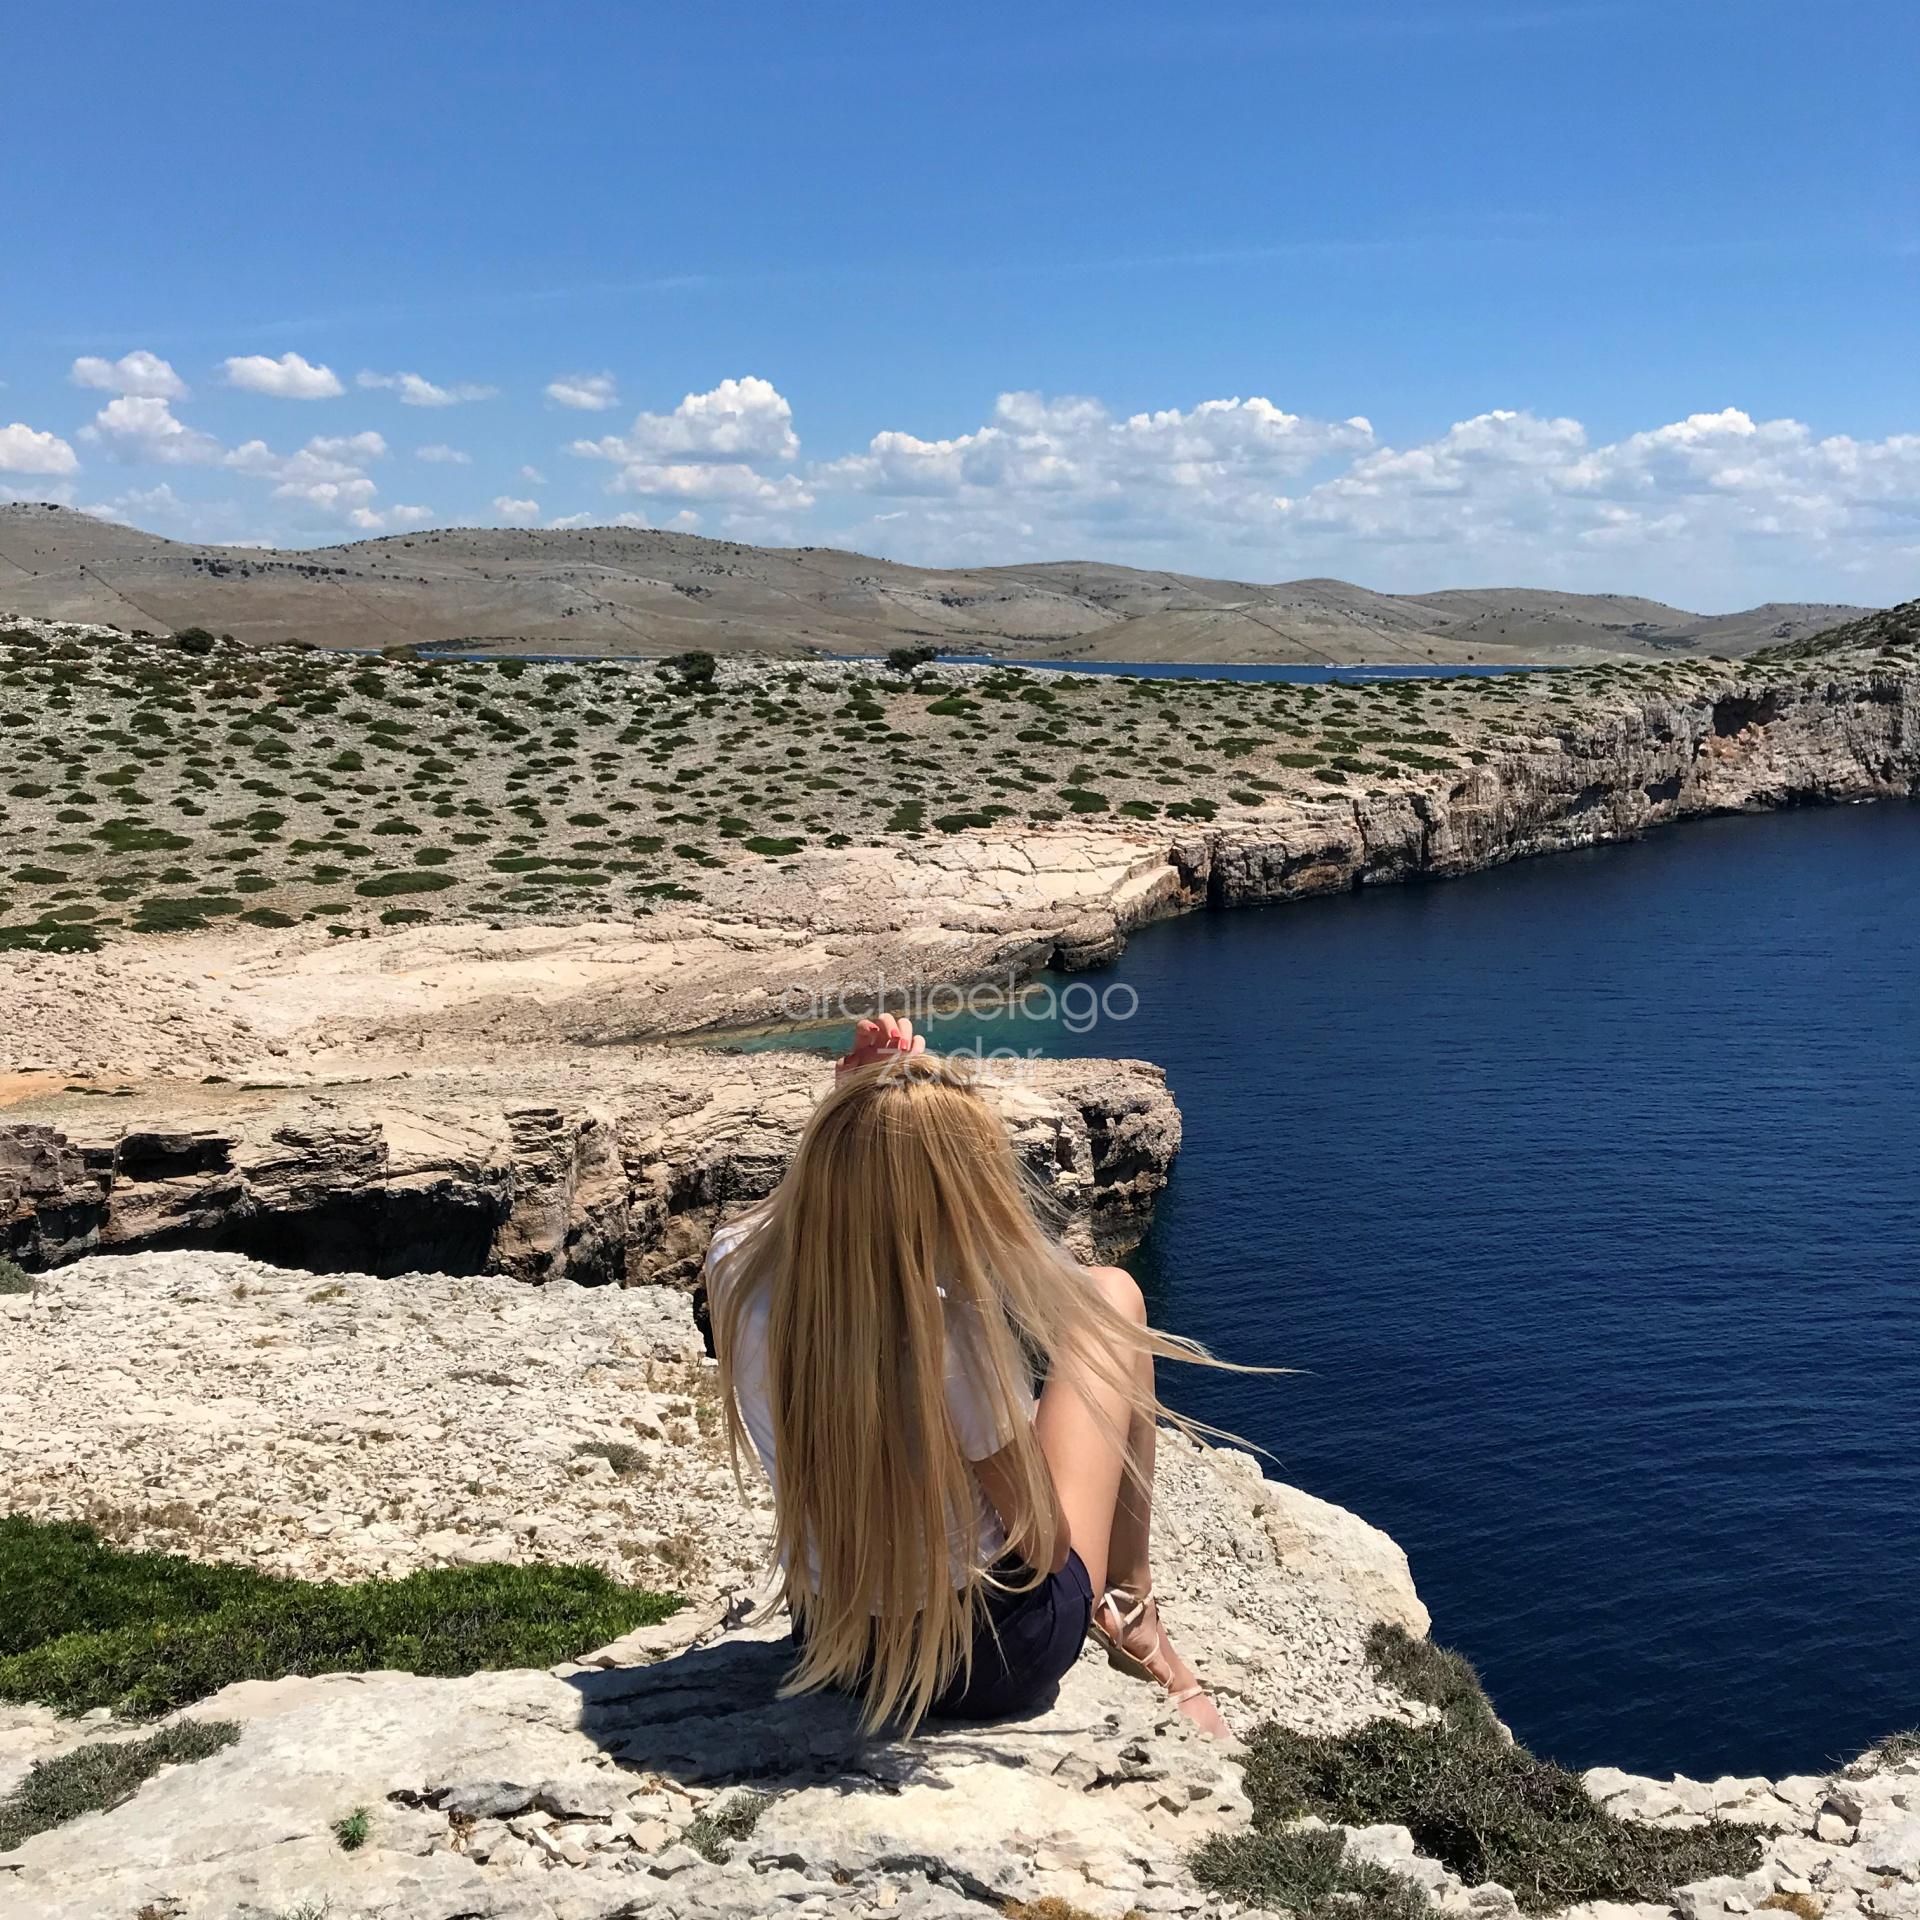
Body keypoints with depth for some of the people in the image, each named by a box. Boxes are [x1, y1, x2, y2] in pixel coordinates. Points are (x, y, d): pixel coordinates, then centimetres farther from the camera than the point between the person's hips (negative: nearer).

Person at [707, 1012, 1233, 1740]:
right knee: (1110, 1294, 9)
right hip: (993, 1658, -5)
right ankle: (1132, 1616, 23)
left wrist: (853, 1105, -6)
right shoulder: (952, 1333, -33)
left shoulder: (736, 1269, -18)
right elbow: (1044, 1545, -18)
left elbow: (829, 1193, 8)